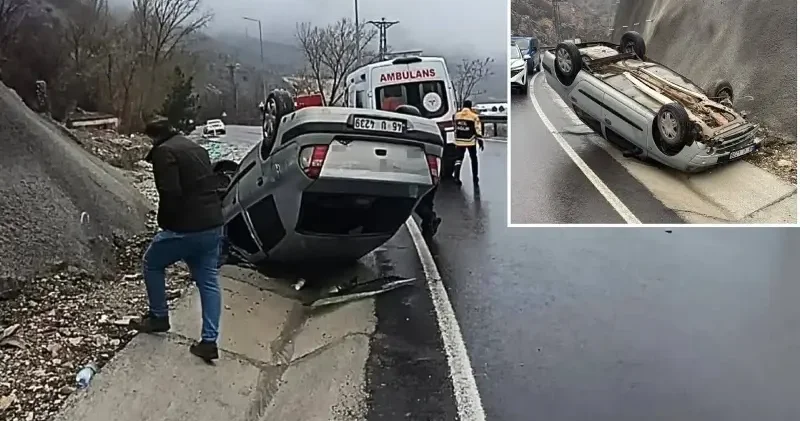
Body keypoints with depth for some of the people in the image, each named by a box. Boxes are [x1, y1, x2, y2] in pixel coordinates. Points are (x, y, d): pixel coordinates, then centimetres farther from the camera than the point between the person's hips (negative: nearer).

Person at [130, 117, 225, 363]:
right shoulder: (195, 148, 19)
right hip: (213, 225, 8)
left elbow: (170, 194, -19)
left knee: (151, 265, 18)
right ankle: (209, 341, 10)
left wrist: (165, 222, -4)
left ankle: (159, 317, 28)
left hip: (186, 227, -8)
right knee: (209, 282, 10)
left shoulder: (164, 151, -8)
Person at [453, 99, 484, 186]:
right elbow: (478, 130, -10)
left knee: (459, 158, 7)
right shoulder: (474, 116, -9)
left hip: (460, 141, 2)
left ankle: (456, 176, -13)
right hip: (470, 141, -2)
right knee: (474, 159, 14)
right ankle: (475, 178, 20)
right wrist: (480, 141, -6)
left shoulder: (457, 115, 2)